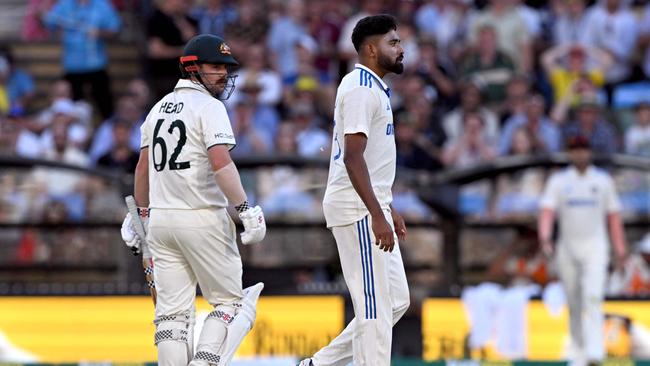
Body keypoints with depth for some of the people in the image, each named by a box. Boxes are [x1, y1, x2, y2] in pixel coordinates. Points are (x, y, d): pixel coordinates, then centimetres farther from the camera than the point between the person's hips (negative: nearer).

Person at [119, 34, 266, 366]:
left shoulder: (159, 107, 15)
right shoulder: (209, 107, -8)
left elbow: (143, 167, 20)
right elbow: (220, 164, -20)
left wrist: (140, 214, 28)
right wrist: (245, 209, -21)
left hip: (160, 218, 7)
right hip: (203, 218, -7)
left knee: (172, 311, 5)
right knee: (229, 300, 3)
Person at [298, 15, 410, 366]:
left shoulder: (374, 88, 19)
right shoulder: (360, 88, -14)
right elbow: (353, 157, -22)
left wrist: (388, 208, 24)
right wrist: (377, 216, -26)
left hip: (371, 208, 10)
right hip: (357, 209, -10)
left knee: (395, 300, 11)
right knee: (375, 305, -9)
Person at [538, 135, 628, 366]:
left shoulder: (603, 180, 6)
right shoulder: (558, 181, 3)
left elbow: (613, 216, 9)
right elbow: (547, 212, -9)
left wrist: (620, 250, 5)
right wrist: (544, 238, -27)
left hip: (595, 247, -2)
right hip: (567, 248, 2)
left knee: (593, 296, -19)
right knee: (574, 303, 6)